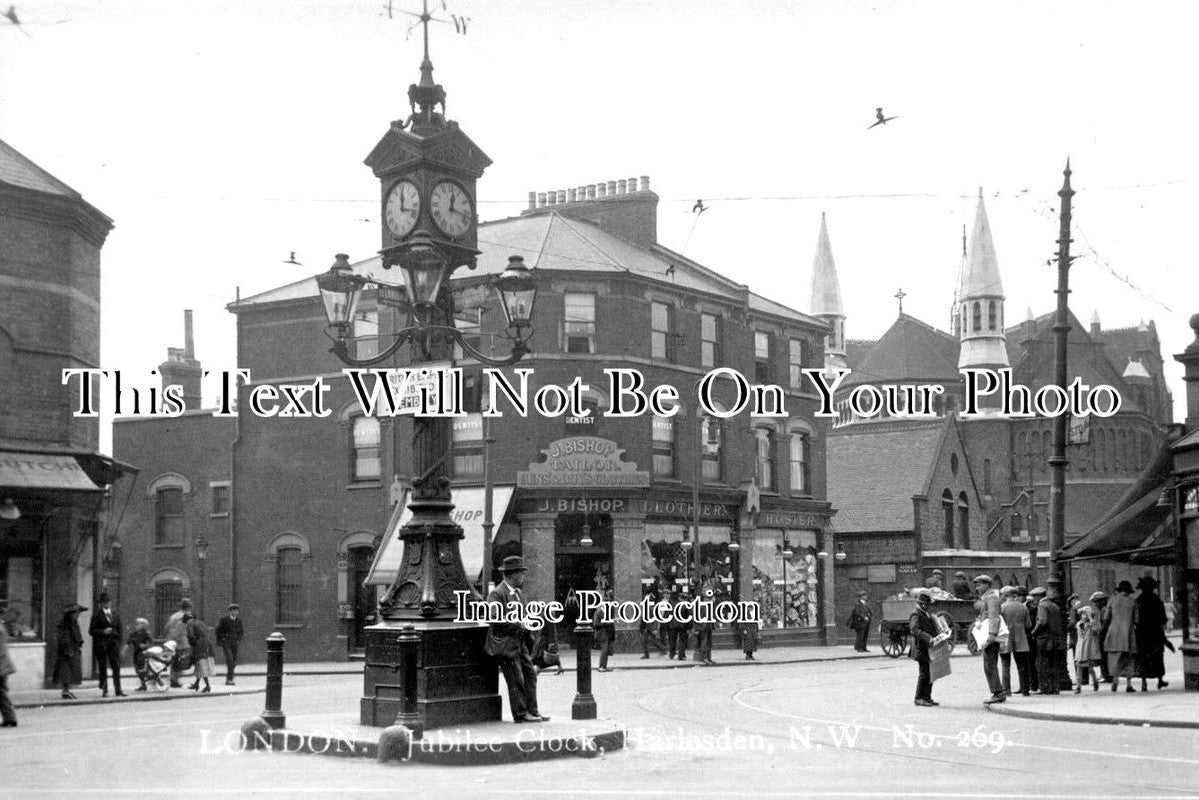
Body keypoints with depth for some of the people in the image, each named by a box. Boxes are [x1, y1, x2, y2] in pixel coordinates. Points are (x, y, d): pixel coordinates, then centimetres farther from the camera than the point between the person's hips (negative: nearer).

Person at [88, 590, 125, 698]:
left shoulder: (116, 615, 14)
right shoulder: (97, 615, 1)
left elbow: (120, 629, 18)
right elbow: (91, 631, -2)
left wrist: (119, 637, 2)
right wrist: (103, 632, -15)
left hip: (113, 644, 3)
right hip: (100, 645, -3)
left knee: (116, 667, -4)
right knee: (103, 668, -1)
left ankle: (118, 690, -5)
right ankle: (104, 691, 5)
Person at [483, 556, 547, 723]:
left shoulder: (516, 593, 17)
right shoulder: (497, 594, -14)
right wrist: (519, 625, -19)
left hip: (520, 643, 9)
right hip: (505, 644, -9)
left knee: (530, 674, 7)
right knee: (516, 679, -7)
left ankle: (532, 711, 12)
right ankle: (520, 714, 0)